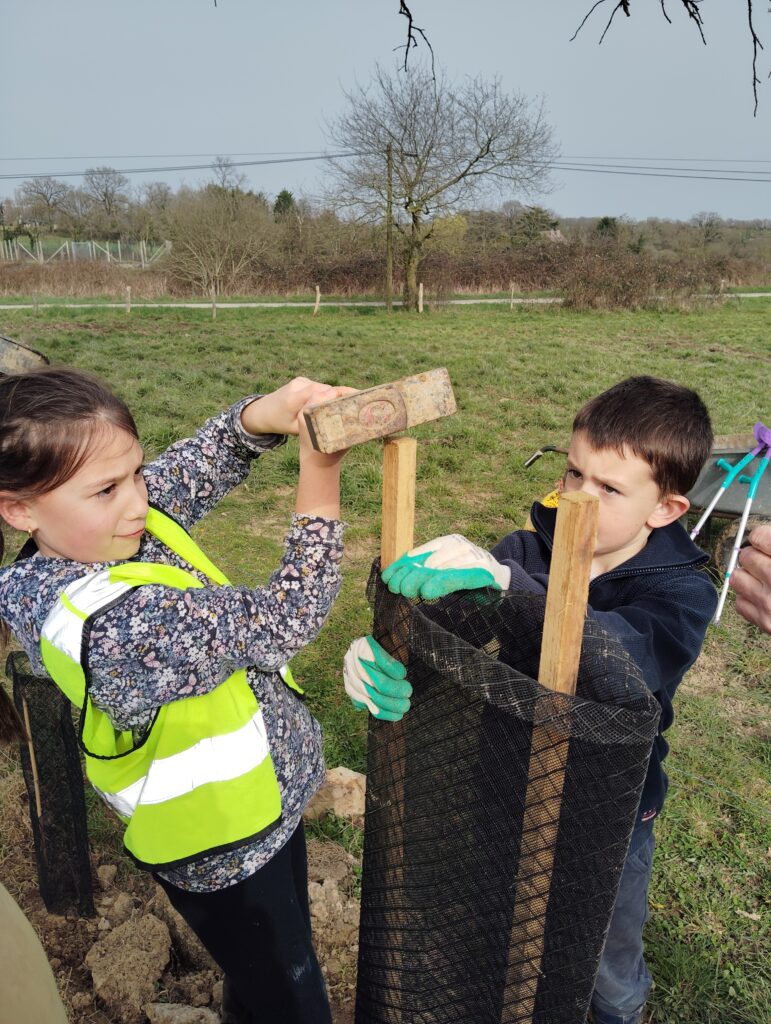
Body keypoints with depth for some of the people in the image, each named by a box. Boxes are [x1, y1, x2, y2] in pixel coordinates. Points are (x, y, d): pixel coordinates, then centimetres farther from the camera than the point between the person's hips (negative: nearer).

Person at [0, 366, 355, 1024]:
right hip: (225, 853, -8)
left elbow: (196, 467, -5)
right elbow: (284, 620, -32)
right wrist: (321, 473, -35)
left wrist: (263, 415, -26)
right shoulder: (117, 625, -37)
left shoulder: (82, 539, -11)